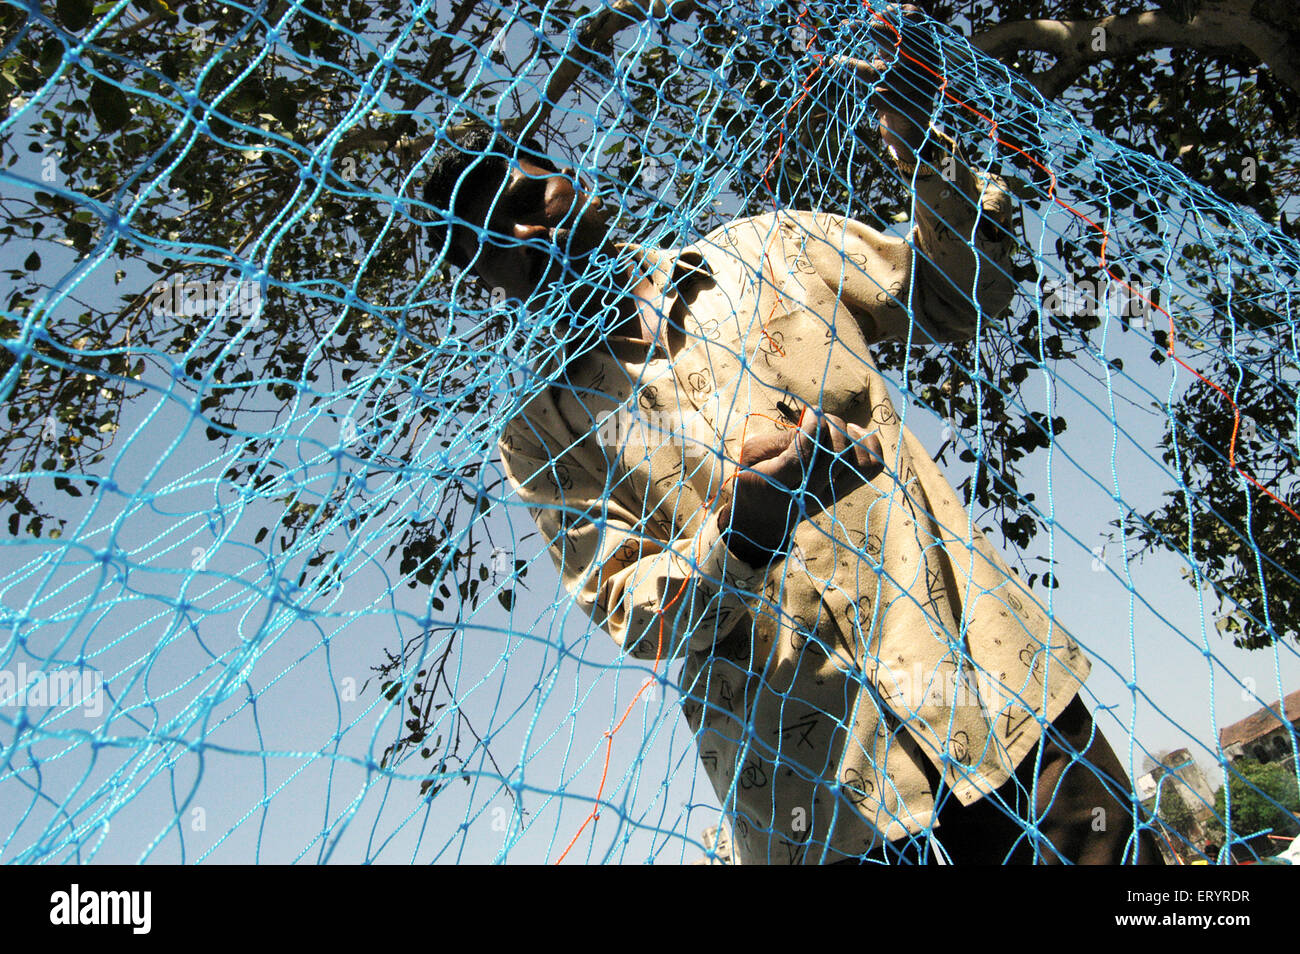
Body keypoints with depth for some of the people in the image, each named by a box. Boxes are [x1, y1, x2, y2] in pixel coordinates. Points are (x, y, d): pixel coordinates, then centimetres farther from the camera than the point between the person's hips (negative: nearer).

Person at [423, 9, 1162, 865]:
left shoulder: (769, 249, 10)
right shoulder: (542, 428, 4)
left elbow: (963, 298, 16)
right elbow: (630, 615, -3)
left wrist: (927, 154, 1)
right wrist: (736, 529, -22)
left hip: (973, 666, 2)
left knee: (1106, 851, 7)